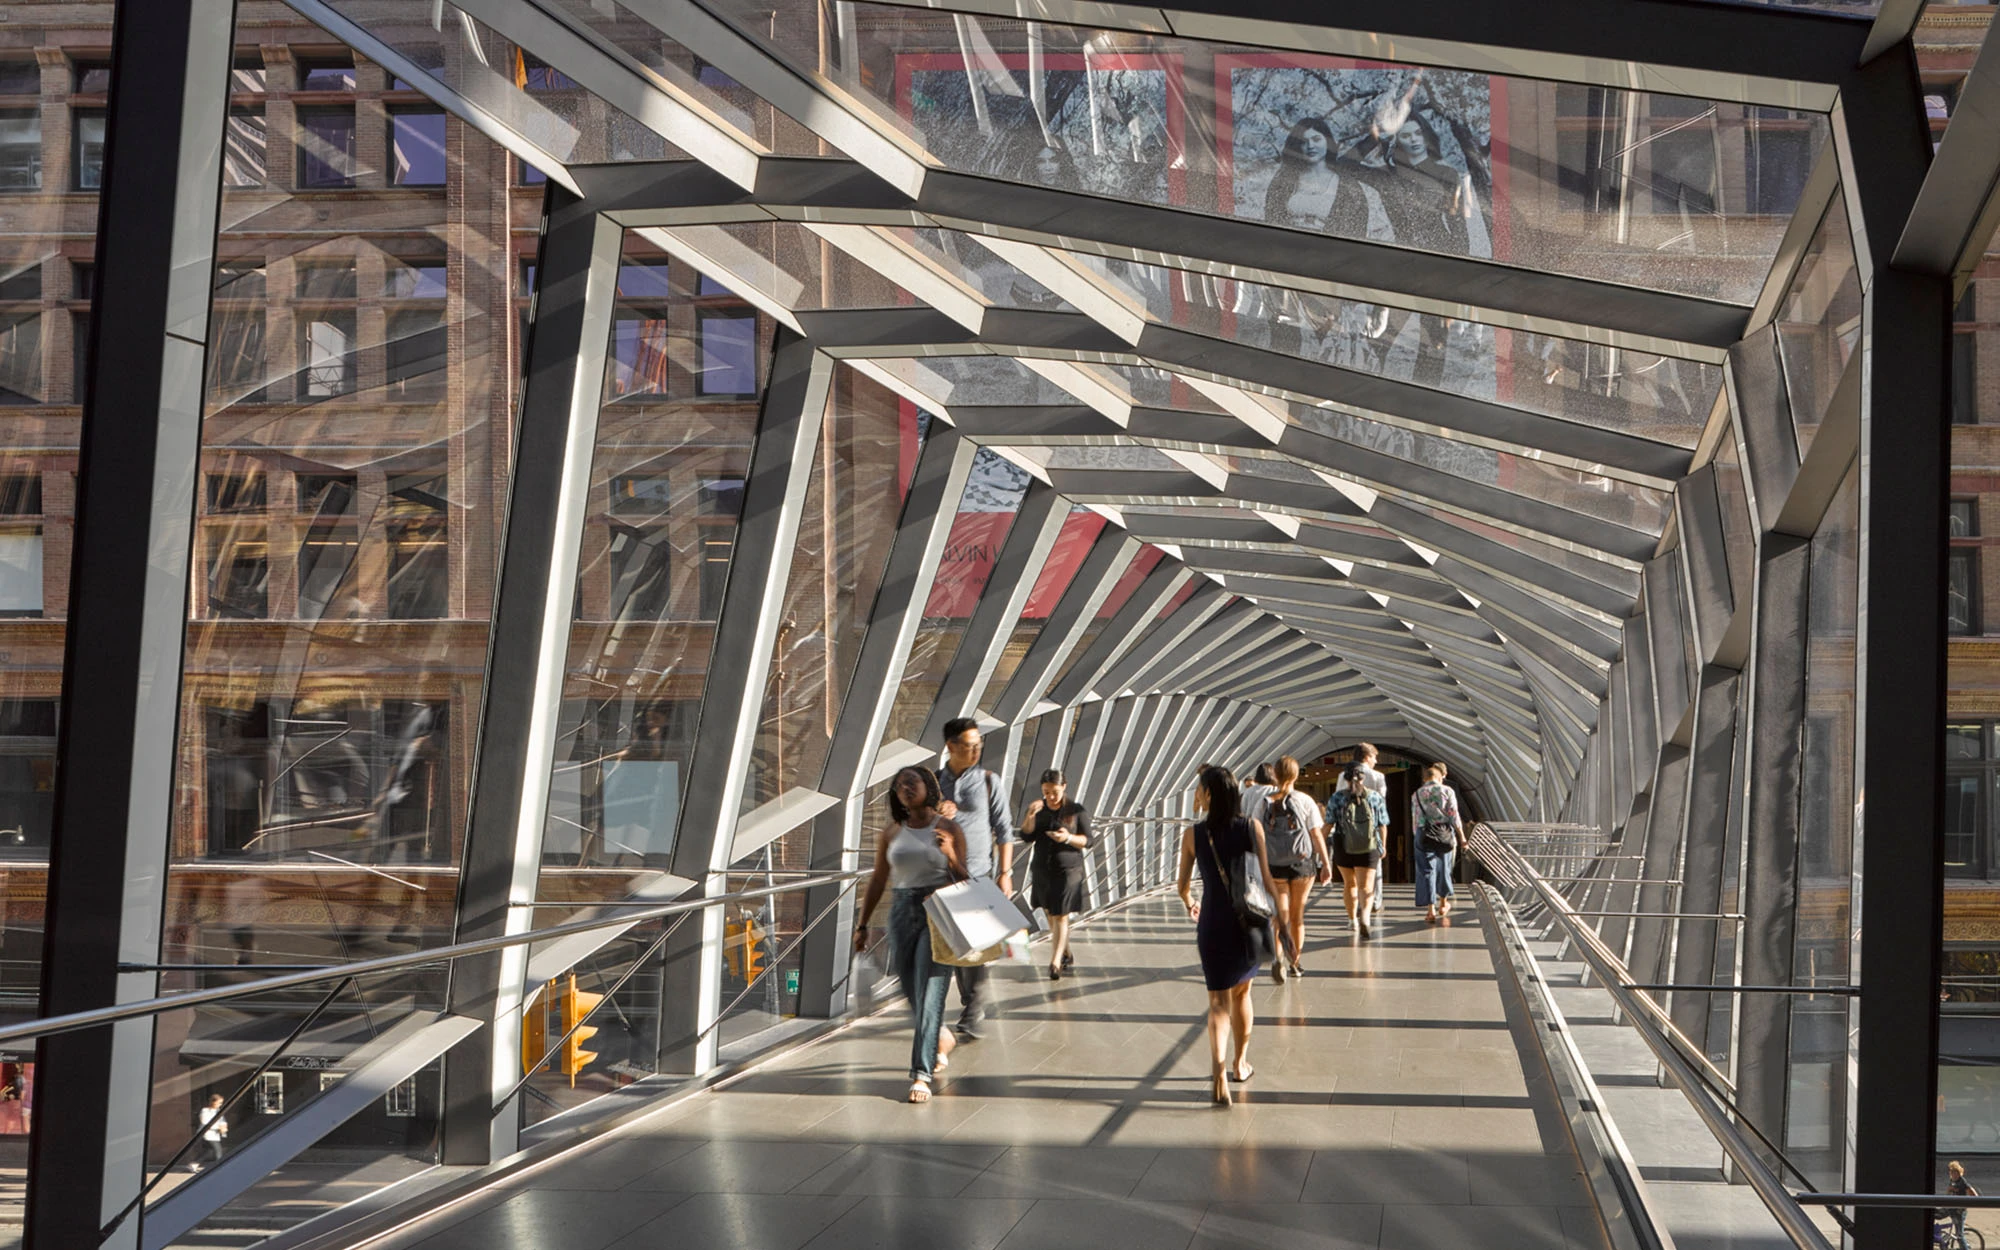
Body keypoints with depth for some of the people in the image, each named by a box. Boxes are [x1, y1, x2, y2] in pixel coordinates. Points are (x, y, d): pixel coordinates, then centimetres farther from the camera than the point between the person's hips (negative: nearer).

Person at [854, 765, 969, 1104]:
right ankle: (943, 1038, 44)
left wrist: (950, 854, -19)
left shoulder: (948, 829, 0)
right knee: (911, 991, 12)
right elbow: (877, 880, 13)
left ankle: (922, 1074, -11)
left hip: (938, 915, -4)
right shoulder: (892, 833, 8)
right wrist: (862, 925, 13)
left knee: (929, 993, -11)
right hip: (902, 912, 4)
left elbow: (962, 879, 1)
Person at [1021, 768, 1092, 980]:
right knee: (1051, 915, 14)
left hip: (1068, 871, -4)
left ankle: (1055, 962, -8)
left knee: (1061, 916, -7)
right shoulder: (1038, 809, 1)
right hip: (1043, 870, 4)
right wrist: (1030, 817, -19)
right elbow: (1028, 839, -3)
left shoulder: (1076, 811, -6)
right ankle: (1066, 955, 31)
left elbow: (1087, 841, -5)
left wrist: (1069, 838, -24)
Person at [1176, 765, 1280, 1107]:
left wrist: (1190, 905, 27)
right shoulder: (1252, 828, -4)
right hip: (1249, 921, 1)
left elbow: (1184, 886, 5)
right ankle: (1240, 1063, 34)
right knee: (1241, 993, 21)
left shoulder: (1193, 834, -5)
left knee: (1219, 1000, 3)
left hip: (1213, 923, -1)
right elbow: (1267, 880, -4)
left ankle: (1219, 1071, -17)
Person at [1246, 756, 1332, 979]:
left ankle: (1278, 956, -21)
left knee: (1279, 916, 5)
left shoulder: (1263, 803, -3)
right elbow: (1317, 835, -4)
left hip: (1274, 867, 0)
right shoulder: (1305, 802, -4)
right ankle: (1296, 962, 27)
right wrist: (1326, 864, 1)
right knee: (1297, 915, 16)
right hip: (1303, 864, 0)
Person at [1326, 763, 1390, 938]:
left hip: (1343, 846, 1)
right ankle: (1364, 916, -29)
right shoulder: (1375, 797, 3)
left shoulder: (1336, 798, -1)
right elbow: (1383, 825, 6)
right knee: (1365, 886, -3)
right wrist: (1383, 845, 19)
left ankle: (1353, 921, 26)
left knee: (1350, 884, 19)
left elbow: (1329, 825, -5)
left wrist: (1324, 845, 3)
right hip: (1369, 847, -1)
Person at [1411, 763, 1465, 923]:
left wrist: (1416, 838, 16)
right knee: (1444, 869, 18)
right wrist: (1461, 837, -1)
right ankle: (1443, 904, 34)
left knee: (1426, 871, 0)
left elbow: (1415, 820, 6)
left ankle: (1430, 910, -9)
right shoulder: (1447, 791, -1)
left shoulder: (1417, 795, 4)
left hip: (1423, 835, 0)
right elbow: (1454, 816, -4)